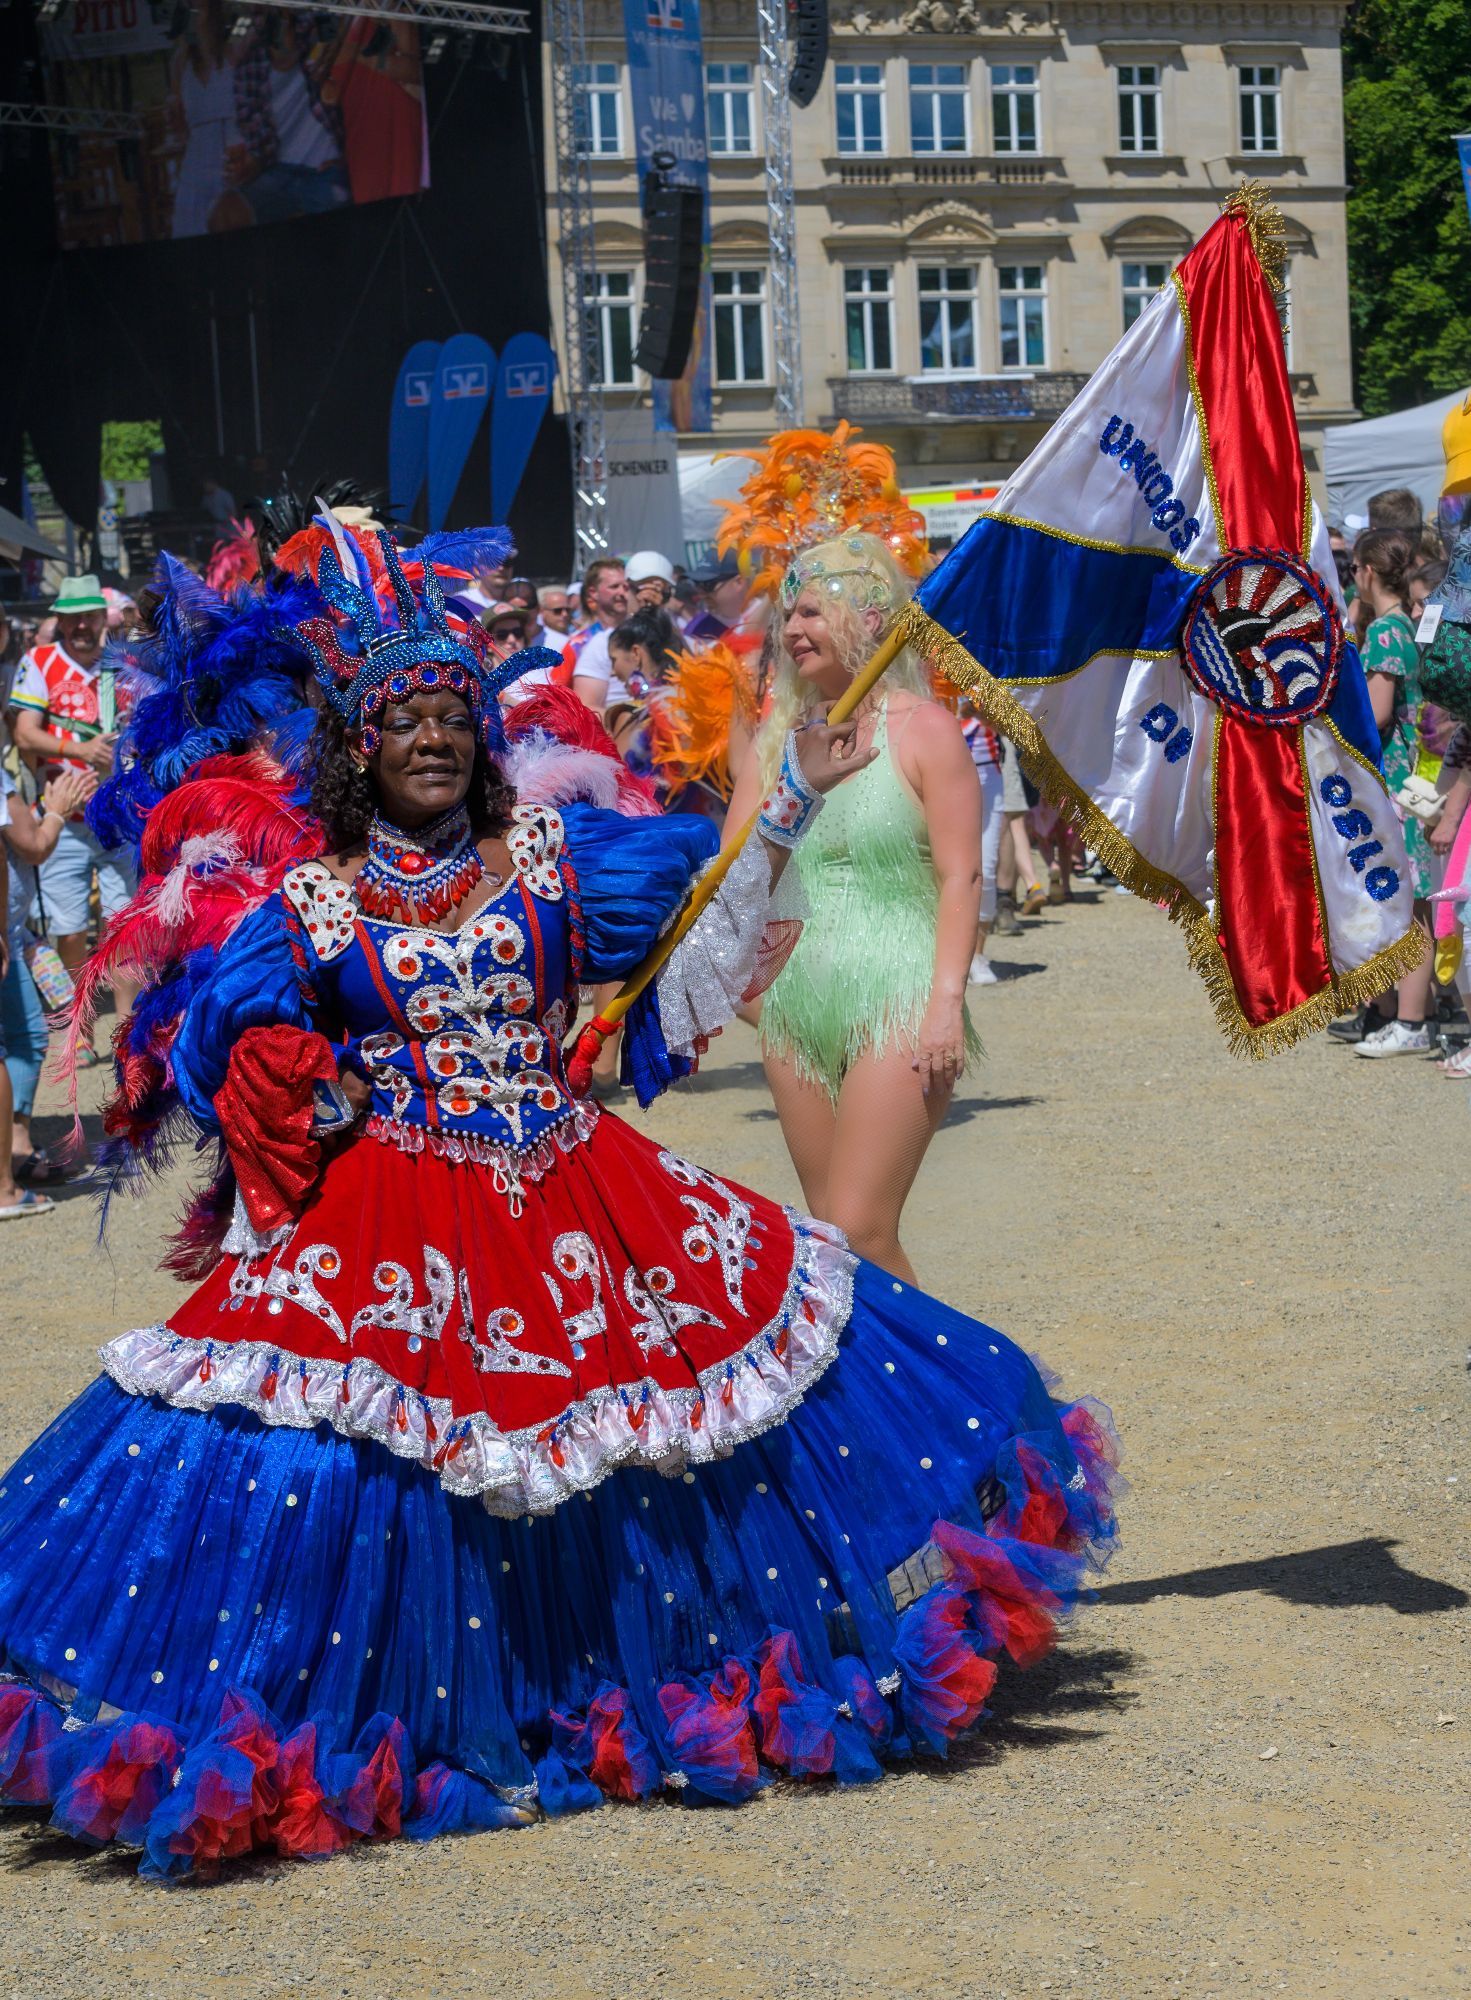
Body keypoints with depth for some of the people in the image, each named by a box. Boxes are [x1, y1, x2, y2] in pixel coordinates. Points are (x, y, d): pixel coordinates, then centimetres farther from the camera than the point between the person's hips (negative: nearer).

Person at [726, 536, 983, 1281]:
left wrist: (947, 1000, -16)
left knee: (860, 1231, -14)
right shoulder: (780, 731, 11)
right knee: (827, 1234, 8)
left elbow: (960, 876, -8)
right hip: (795, 1002, 6)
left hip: (895, 1003, -6)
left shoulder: (922, 729, -4)